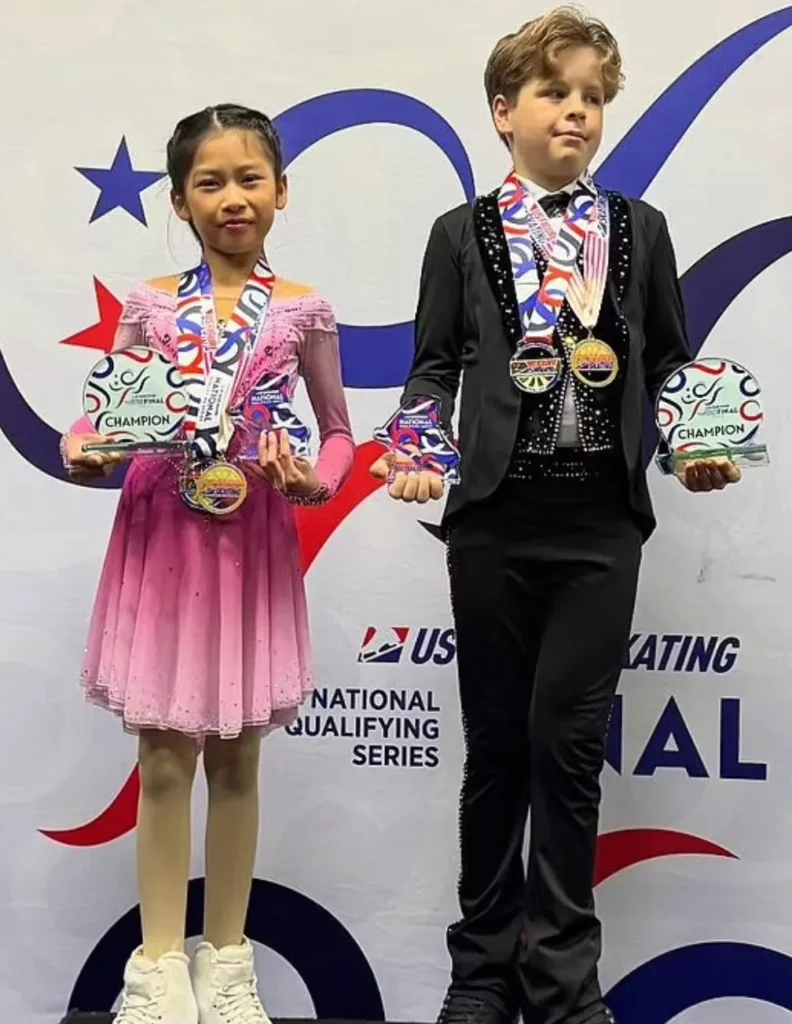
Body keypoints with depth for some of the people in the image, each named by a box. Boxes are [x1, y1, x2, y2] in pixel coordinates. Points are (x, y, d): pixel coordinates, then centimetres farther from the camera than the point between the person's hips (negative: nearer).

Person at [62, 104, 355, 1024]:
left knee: (236, 757, 9)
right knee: (164, 756, 5)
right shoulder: (149, 304, 2)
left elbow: (338, 434, 6)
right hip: (162, 537, 0)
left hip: (253, 541, 0)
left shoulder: (302, 311, 0)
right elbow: (102, 418, 7)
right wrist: (83, 455, -14)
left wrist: (314, 481, -14)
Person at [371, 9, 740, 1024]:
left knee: (568, 740, 0)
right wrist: (419, 453, -12)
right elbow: (433, 366, 6)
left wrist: (697, 447, -5)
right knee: (497, 742, 8)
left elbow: (671, 361, 13)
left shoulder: (640, 230, 10)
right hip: (495, 519, 0)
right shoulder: (463, 234, 6)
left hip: (603, 520, 1)